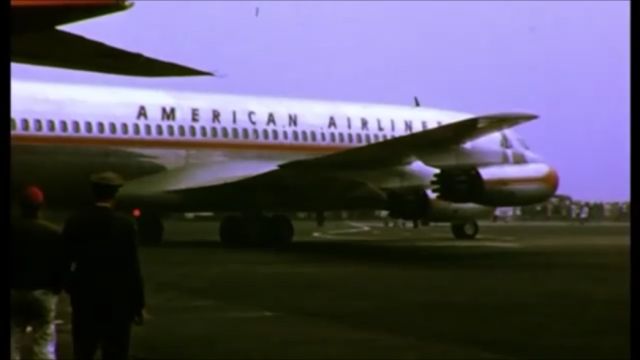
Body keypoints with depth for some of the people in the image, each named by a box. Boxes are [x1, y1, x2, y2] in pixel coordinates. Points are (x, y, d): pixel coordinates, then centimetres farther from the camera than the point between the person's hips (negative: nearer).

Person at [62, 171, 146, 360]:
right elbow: (132, 268, -8)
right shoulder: (125, 224, -9)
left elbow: (64, 260, 3)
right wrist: (137, 305, -1)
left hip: (84, 299, 3)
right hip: (117, 302, -3)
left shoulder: (74, 222, -1)